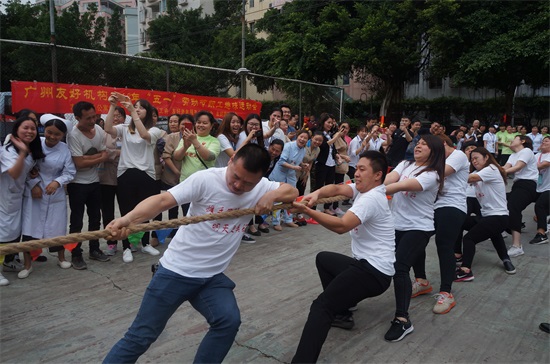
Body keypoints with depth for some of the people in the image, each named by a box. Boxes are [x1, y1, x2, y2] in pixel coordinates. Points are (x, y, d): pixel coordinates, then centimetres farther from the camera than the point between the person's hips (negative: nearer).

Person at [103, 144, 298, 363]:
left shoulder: (261, 187, -2)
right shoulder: (206, 179, -19)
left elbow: (292, 191, 5)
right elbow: (163, 200, -25)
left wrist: (272, 195, -18)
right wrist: (128, 219, -43)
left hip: (213, 277, 4)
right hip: (177, 270, -4)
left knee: (229, 321, -16)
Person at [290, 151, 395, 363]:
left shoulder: (371, 199, -18)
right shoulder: (364, 189, 12)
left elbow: (341, 226, -30)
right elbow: (337, 189, -1)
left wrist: (307, 211, -37)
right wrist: (316, 194, -22)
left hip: (375, 272, -10)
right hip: (367, 265, 10)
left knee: (321, 306, -24)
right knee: (323, 258, 28)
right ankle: (340, 312, 19)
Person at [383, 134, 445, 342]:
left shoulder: (432, 175, -14)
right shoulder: (405, 164, 8)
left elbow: (402, 186, -26)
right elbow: (388, 180, -10)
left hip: (417, 229, -6)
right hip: (395, 224, 7)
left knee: (399, 268, -17)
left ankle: (402, 320, -10)